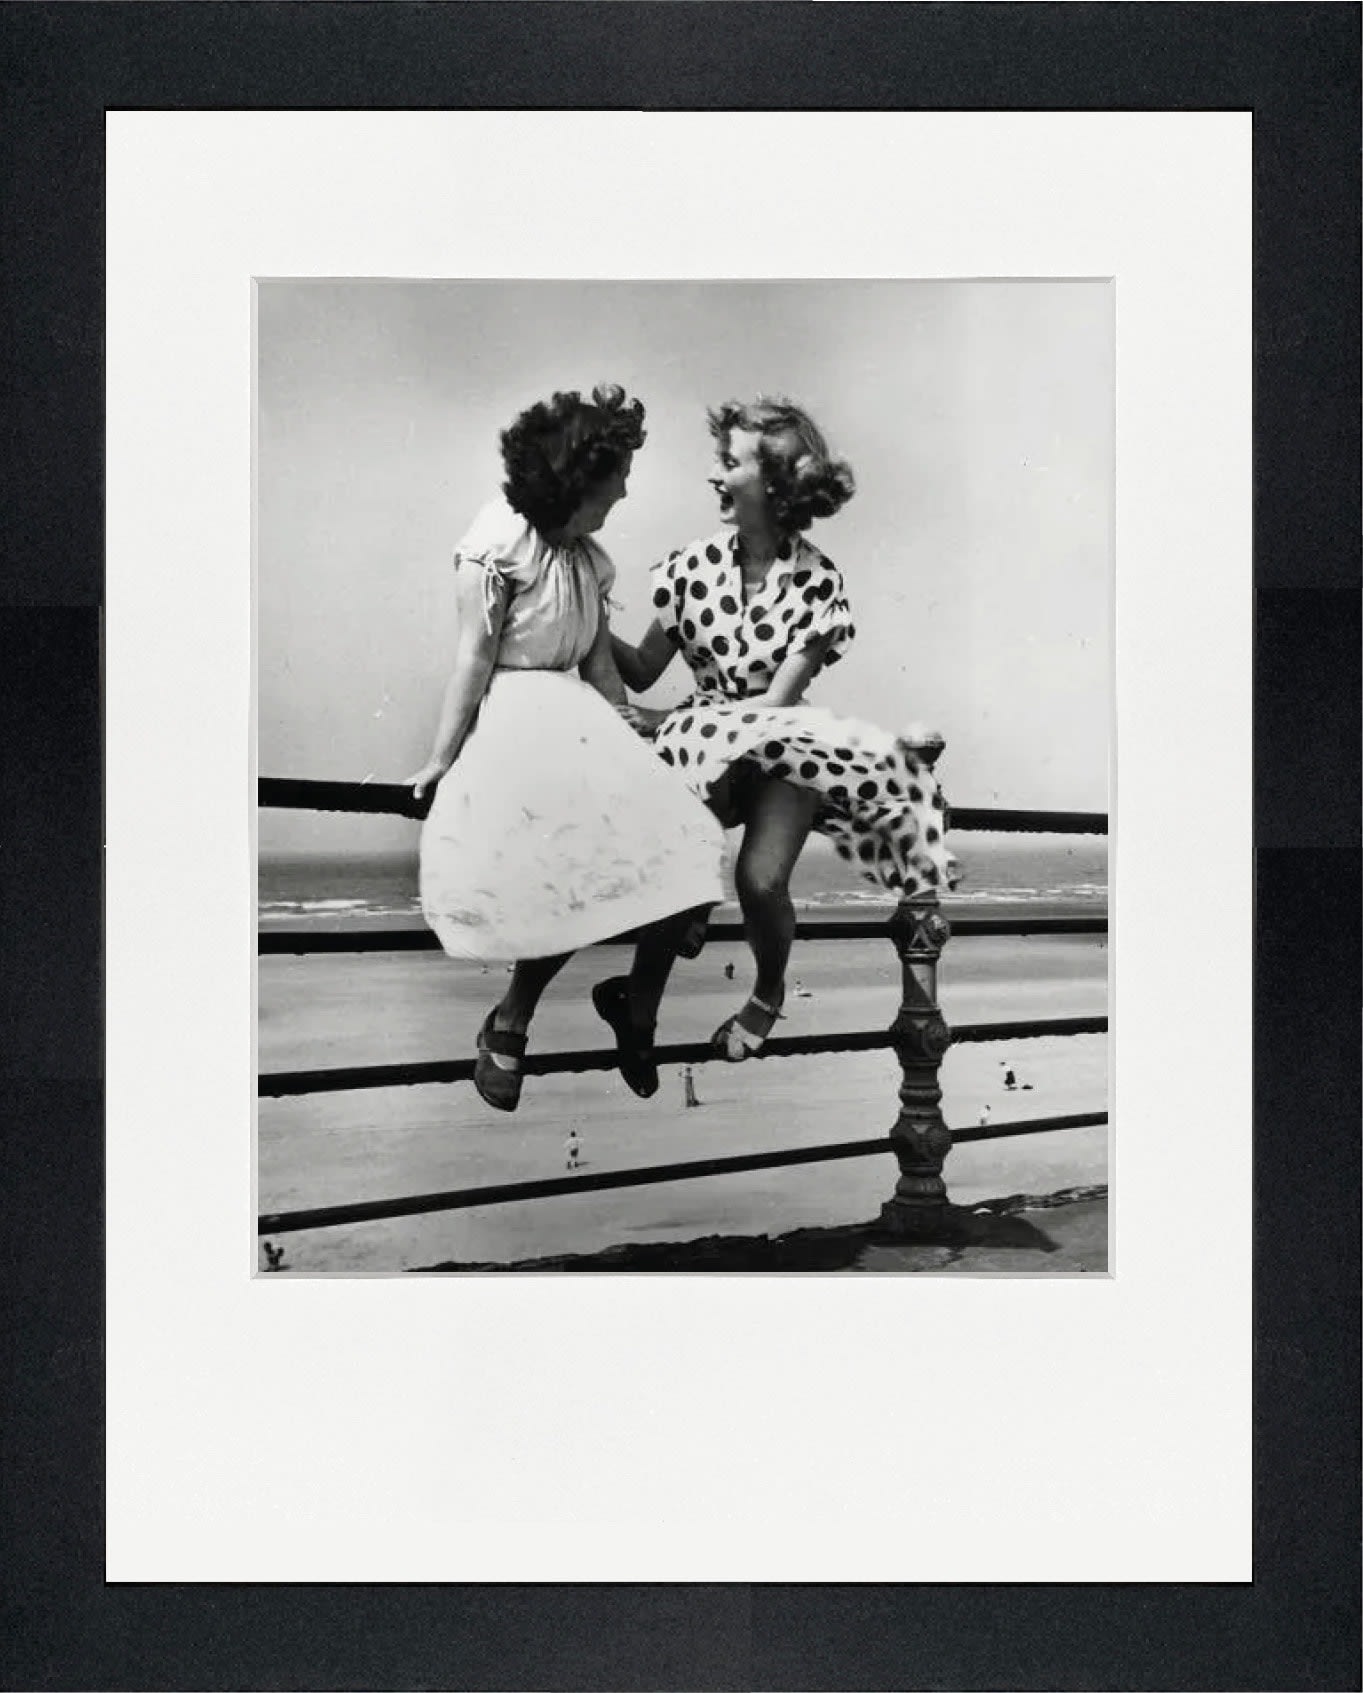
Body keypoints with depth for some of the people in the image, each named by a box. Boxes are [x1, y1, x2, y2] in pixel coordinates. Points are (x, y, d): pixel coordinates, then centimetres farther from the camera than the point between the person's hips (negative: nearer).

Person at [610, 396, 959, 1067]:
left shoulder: (817, 583, -8)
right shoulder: (694, 564, 0)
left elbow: (775, 700, -11)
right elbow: (643, 670, 3)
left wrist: (664, 721, -16)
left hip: (781, 744, -2)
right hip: (704, 742, 2)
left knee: (760, 878, -25)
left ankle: (769, 994, 8)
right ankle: (640, 1008, -11)